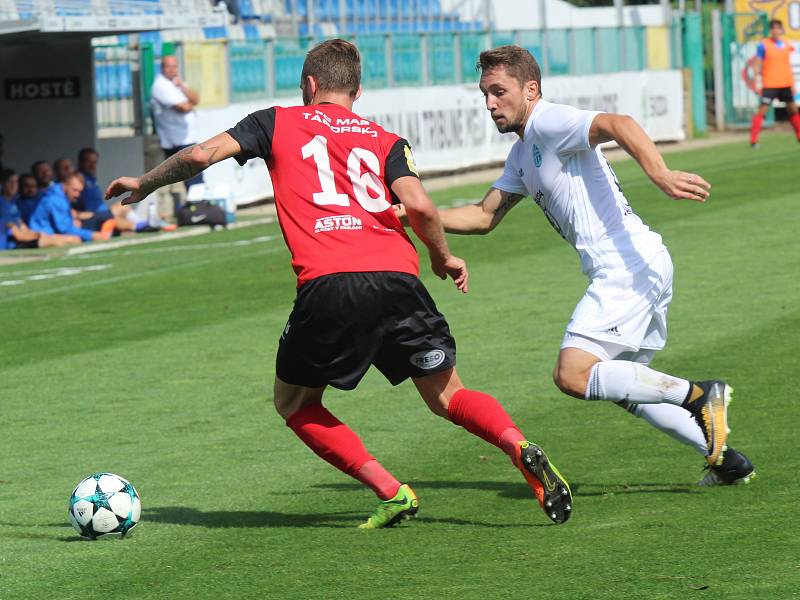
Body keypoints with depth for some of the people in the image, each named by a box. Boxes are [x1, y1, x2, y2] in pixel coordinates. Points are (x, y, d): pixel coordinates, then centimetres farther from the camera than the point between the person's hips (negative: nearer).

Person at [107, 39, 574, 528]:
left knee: (295, 403, 18)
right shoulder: (385, 140, 21)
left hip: (326, 285, -2)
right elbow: (418, 204, 3)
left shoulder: (278, 123, 18)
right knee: (448, 396, 15)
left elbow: (201, 156, 9)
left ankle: (391, 493, 3)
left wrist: (143, 184, 26)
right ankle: (521, 448, -15)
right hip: (396, 278, 3)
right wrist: (443, 258, 20)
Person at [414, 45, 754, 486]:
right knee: (622, 385, 19)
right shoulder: (522, 155, 22)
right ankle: (725, 458, 19)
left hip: (630, 266, -10)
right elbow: (484, 217, 28)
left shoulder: (550, 122, -9)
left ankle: (698, 396, -15)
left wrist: (660, 175, -43)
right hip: (643, 269, 10)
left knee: (572, 376, -16)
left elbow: (617, 124, -27)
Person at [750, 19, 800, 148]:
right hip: (769, 84, -6)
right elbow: (757, 65, -6)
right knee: (762, 110, -10)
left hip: (785, 84, 6)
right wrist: (756, 83, -11)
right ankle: (753, 140, -10)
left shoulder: (786, 45, 10)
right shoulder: (763, 45, -6)